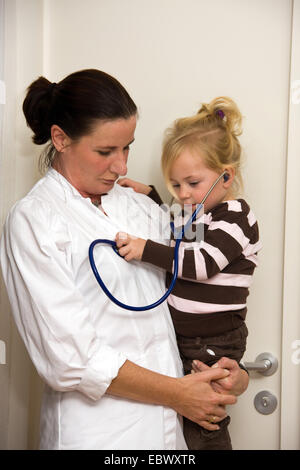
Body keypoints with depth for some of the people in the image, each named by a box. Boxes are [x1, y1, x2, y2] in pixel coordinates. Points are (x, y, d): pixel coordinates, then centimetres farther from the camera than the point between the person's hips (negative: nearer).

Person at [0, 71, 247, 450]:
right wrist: (177, 393, -12)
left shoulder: (138, 206, 7)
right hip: (95, 430, -5)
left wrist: (227, 368, -7)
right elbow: (72, 358, -16)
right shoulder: (32, 221, -12)